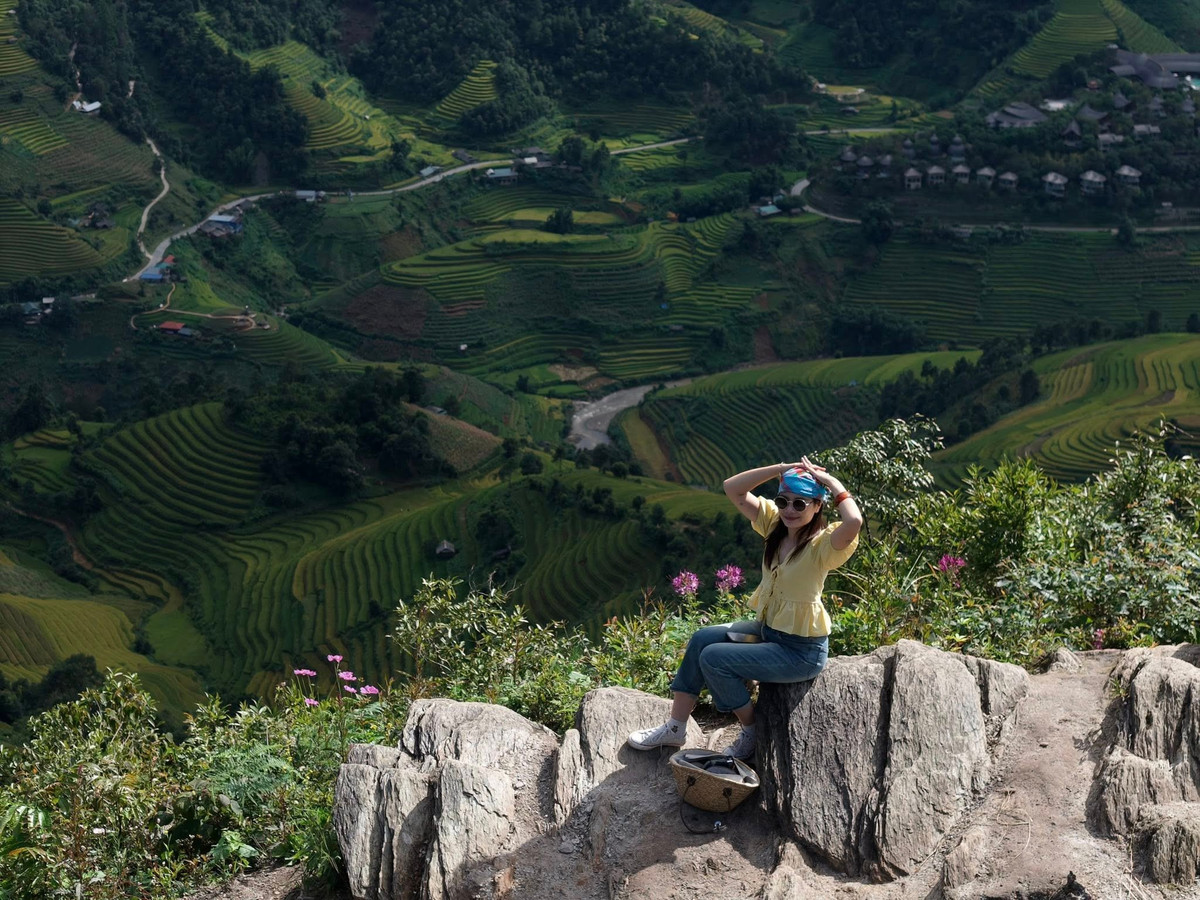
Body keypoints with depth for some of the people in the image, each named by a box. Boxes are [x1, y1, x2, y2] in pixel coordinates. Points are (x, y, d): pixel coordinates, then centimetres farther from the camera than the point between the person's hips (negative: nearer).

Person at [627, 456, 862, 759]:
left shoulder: (823, 544, -22)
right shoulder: (774, 523, -2)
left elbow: (854, 521, -45)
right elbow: (732, 488, -8)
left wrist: (833, 484, -29)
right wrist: (783, 469, -15)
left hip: (802, 651, -8)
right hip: (767, 628, 8)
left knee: (714, 658, -15)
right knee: (702, 639, -2)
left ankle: (752, 733, 5)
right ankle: (675, 727, 10)